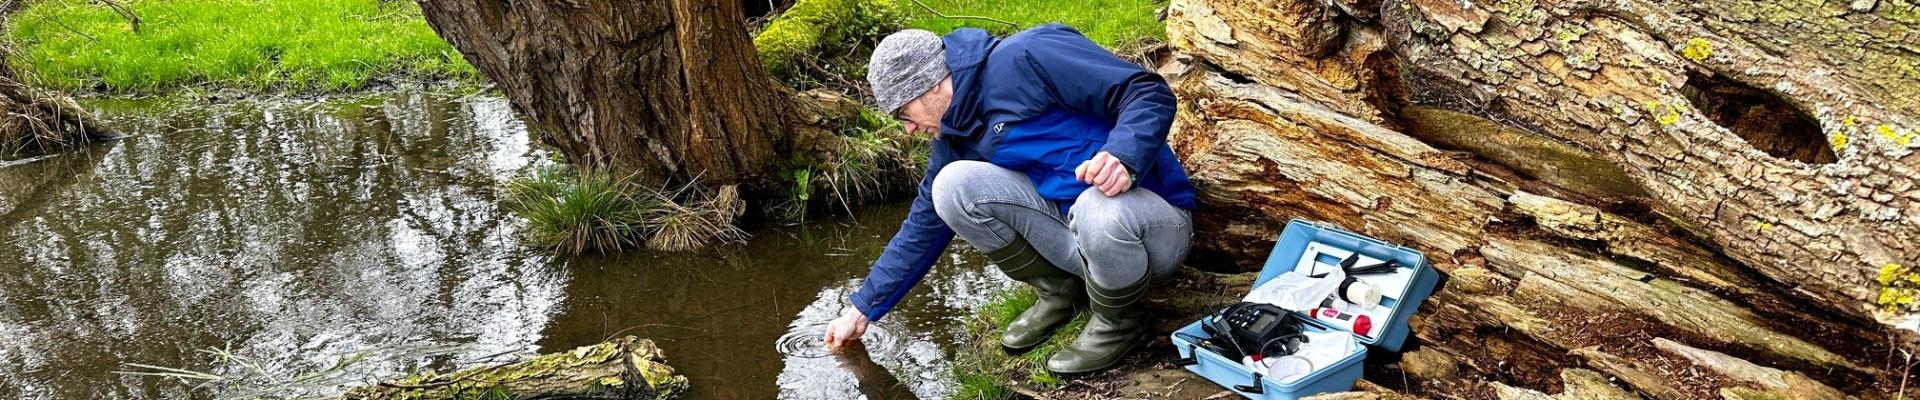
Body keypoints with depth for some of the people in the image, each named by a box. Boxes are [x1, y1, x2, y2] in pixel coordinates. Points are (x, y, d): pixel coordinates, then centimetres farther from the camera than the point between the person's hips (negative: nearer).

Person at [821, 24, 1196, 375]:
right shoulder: (957, 135, 7)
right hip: (1070, 227, 6)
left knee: (1102, 210, -41)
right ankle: (1059, 292, 6)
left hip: (1149, 222, -6)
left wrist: (1123, 158, -37)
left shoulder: (1027, 57, -16)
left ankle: (1119, 322, -8)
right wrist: (863, 309, 17)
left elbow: (1150, 93, -19)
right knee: (953, 185, -12)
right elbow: (924, 225, 16)